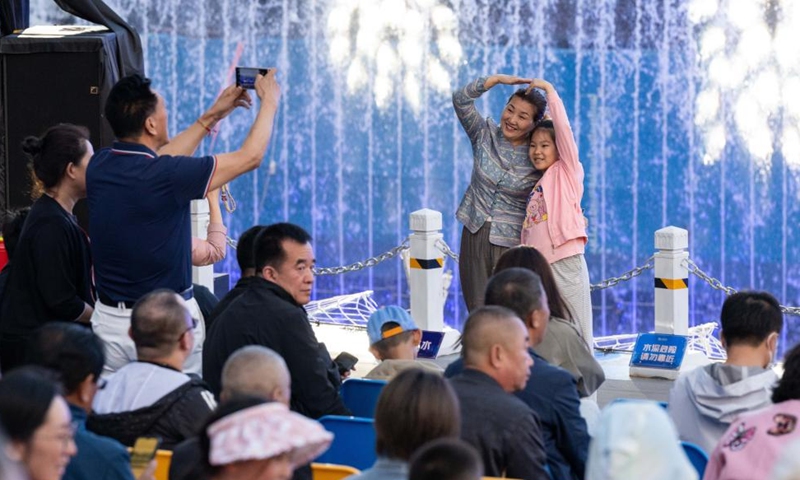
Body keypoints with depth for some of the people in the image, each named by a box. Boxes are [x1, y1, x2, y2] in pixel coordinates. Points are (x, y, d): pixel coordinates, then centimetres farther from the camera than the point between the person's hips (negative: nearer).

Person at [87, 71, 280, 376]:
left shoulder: (99, 167, 0)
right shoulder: (166, 177, -19)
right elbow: (250, 157, -7)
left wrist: (211, 117, 27)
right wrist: (269, 100, 10)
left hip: (109, 319, 6)